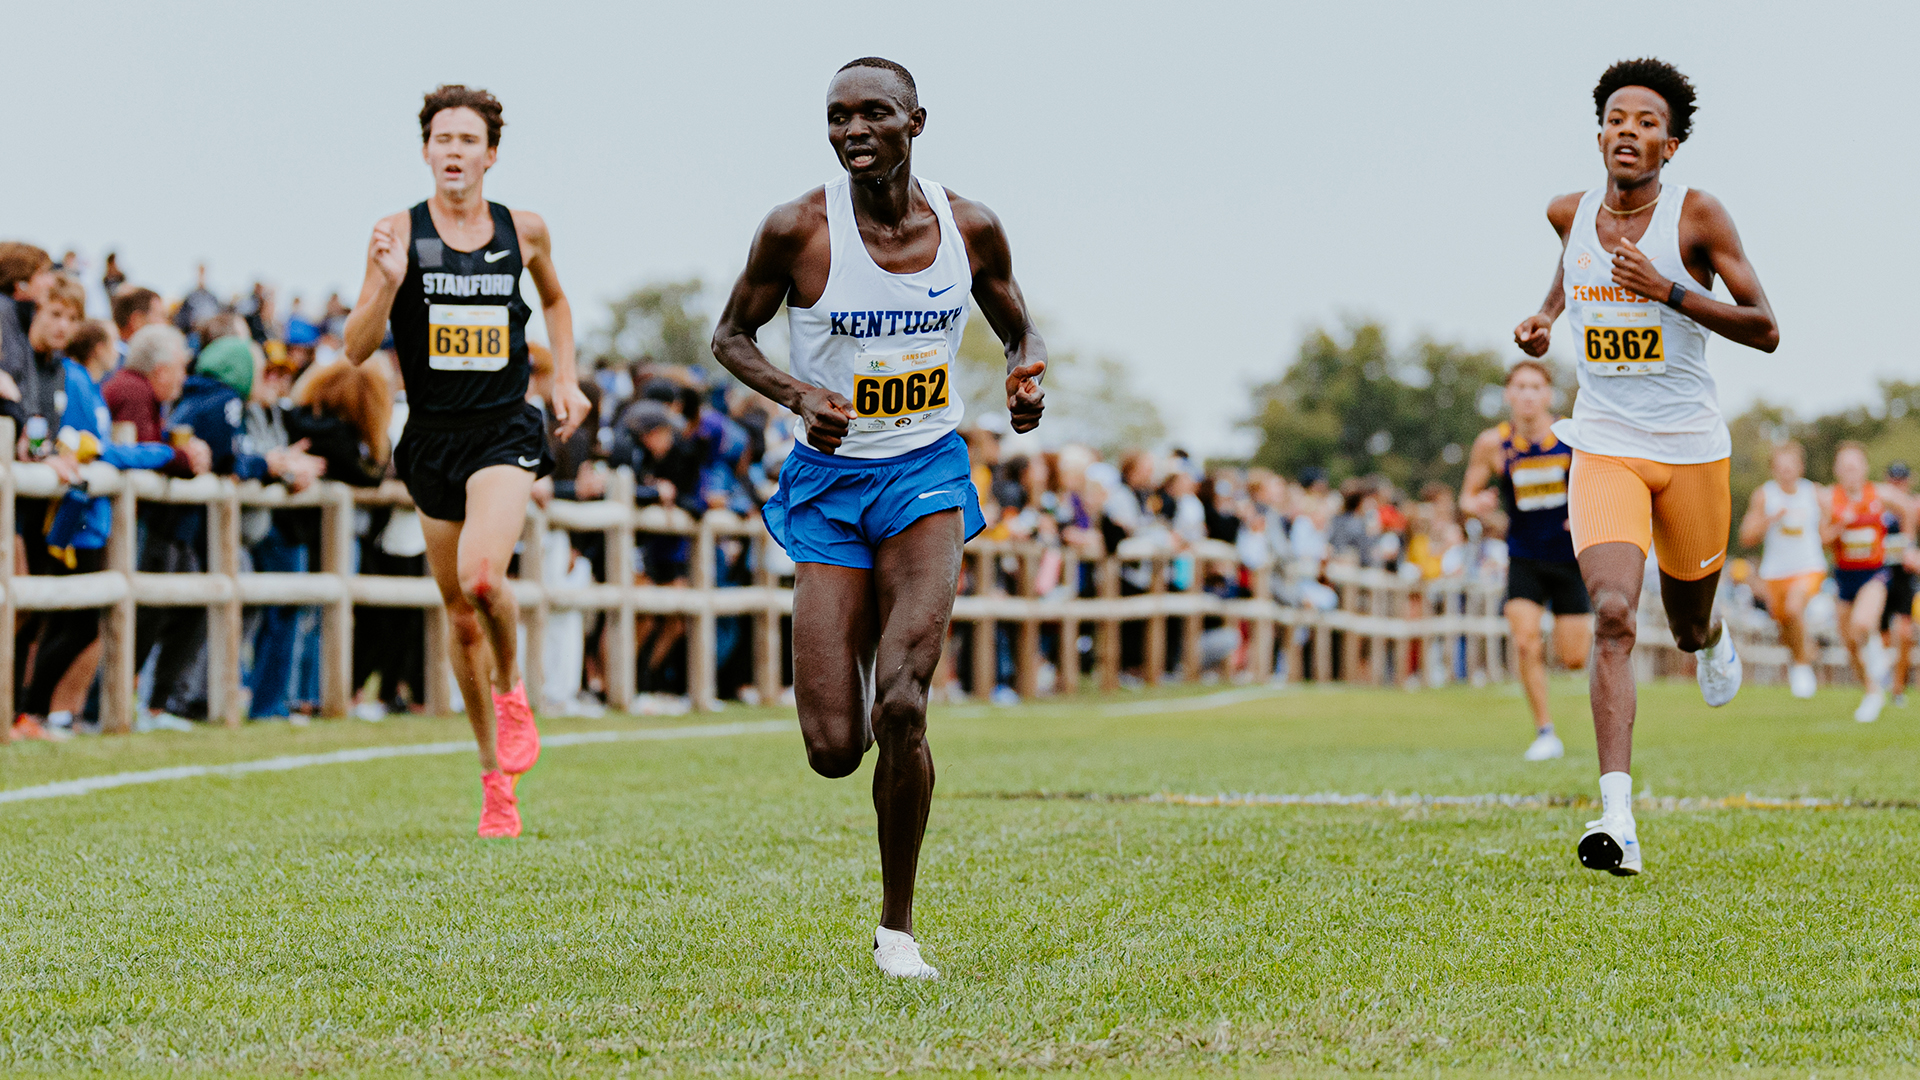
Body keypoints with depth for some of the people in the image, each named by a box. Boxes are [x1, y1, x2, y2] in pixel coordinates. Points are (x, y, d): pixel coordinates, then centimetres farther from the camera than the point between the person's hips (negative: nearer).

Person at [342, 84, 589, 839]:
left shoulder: (524, 232, 3)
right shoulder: (399, 234, -2)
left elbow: (555, 301, 25)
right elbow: (357, 349, -5)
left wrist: (565, 377, 12)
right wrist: (388, 282, -21)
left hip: (504, 430, -1)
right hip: (432, 436, 1)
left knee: (482, 574, -27)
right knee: (461, 615, 8)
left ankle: (512, 692, 3)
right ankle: (495, 782, 23)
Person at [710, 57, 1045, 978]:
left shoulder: (969, 228, -2)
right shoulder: (797, 231, -10)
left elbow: (1018, 329, 14)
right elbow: (731, 336, 3)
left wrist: (1025, 376, -9)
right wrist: (797, 395, -16)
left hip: (927, 476, 1)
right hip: (829, 482, 0)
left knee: (902, 705, -20)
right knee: (834, 749, -6)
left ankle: (896, 926, -2)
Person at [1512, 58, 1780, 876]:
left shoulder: (1697, 217, -9)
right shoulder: (1570, 214, 2)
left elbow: (1765, 330, -14)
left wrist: (1668, 290, -25)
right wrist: (1543, 317, 10)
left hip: (1690, 448, -1)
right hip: (1604, 448, 1)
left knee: (1687, 621, 17)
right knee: (1612, 616, -20)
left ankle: (1711, 640, 59)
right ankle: (1617, 818, -28)